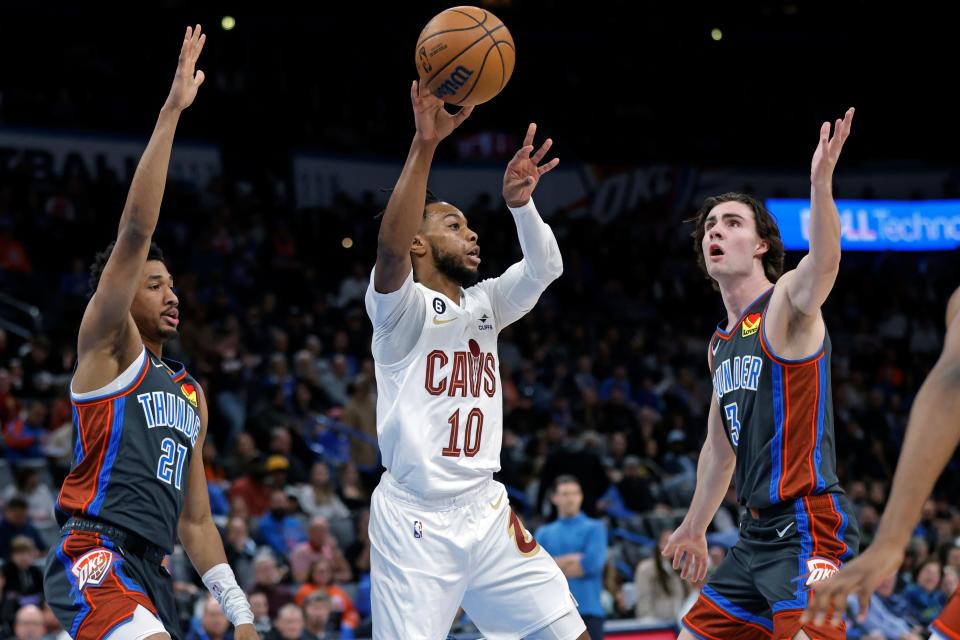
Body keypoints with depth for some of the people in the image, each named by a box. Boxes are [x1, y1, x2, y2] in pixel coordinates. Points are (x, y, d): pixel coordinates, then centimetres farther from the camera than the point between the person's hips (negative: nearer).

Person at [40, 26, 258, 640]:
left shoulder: (191, 395, 25)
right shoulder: (108, 345, 4)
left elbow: (195, 522, 26)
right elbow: (135, 232, -9)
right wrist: (171, 111, -13)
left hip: (149, 571, 8)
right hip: (94, 555, -8)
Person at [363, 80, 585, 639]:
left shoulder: (485, 304, 13)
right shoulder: (403, 307, -6)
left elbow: (546, 268, 0)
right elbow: (391, 247, -26)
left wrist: (520, 201, -19)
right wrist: (425, 144, -34)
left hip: (486, 510, 6)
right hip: (414, 516, -6)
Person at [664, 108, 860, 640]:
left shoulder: (787, 305, -8)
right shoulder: (720, 344, 18)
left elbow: (824, 262, -32)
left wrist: (821, 184, -49)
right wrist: (695, 529, 34)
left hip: (807, 526, -9)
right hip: (757, 533, 9)